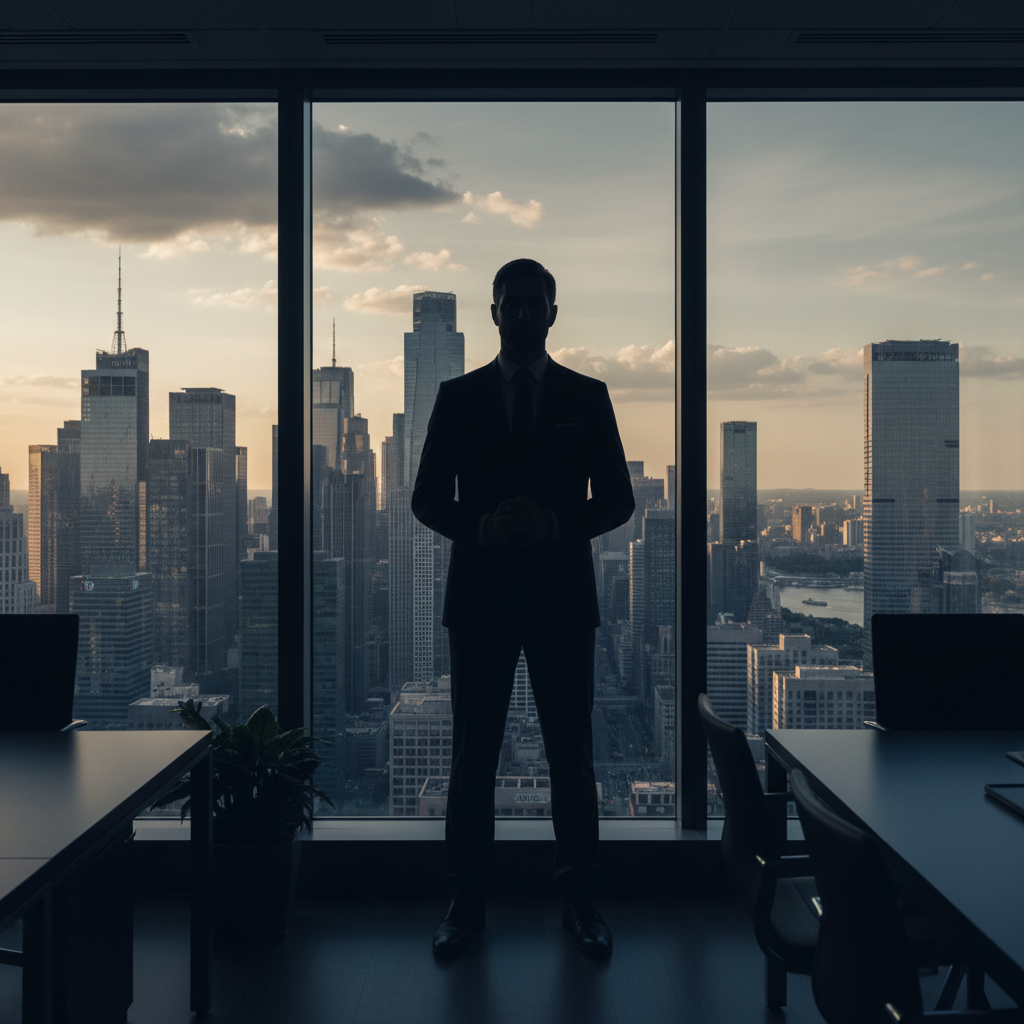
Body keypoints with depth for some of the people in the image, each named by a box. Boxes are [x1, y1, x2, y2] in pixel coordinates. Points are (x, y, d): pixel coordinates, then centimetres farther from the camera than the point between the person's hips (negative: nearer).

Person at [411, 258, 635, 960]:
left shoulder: (587, 396, 6)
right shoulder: (458, 396, 6)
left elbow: (617, 499, 4)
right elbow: (428, 498, 5)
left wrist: (557, 524, -14)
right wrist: (482, 526, -15)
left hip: (563, 597, 0)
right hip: (481, 595, 0)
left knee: (572, 756, 6)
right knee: (473, 756, 5)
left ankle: (579, 901, 19)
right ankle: (467, 902, 17)